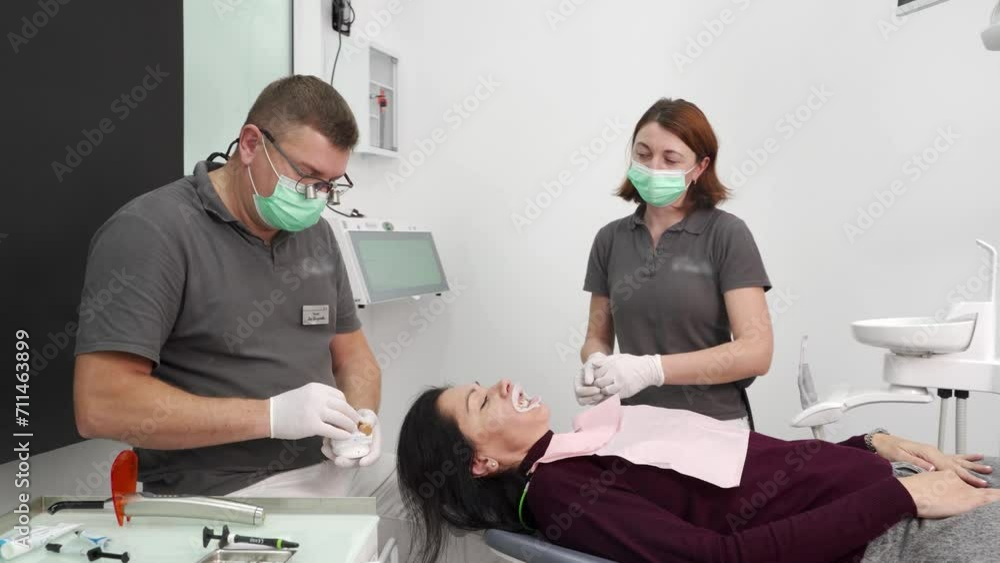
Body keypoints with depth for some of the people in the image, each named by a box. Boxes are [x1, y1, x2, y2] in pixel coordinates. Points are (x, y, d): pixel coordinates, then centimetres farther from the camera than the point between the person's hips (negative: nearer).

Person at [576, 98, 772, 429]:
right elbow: (597, 337, 11)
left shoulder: (726, 234, -6)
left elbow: (756, 352, -13)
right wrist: (596, 366, -11)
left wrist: (652, 369, -21)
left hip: (713, 429, -3)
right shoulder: (610, 240, 5)